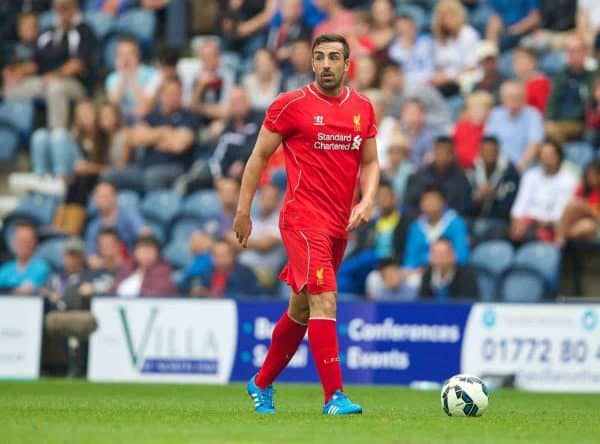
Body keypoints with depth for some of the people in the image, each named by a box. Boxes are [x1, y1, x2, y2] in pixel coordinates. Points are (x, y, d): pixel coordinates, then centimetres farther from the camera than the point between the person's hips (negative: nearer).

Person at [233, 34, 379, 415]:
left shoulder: (363, 108, 10)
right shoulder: (291, 105, -4)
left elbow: (370, 162, 17)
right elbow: (260, 156, 2)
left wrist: (367, 202, -1)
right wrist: (244, 209, 0)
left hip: (340, 225, 6)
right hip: (304, 219, -6)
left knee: (302, 308, 16)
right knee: (324, 300, -18)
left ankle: (262, 383, 32)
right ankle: (334, 396, -21)